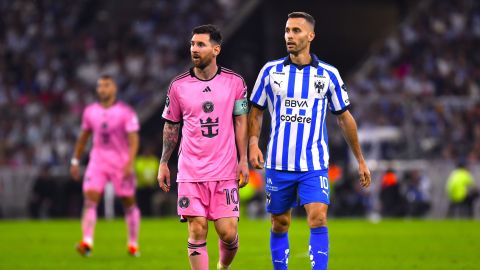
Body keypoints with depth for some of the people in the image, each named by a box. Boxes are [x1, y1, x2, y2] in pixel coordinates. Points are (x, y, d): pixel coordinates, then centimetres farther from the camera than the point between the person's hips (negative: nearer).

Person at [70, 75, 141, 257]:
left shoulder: (125, 112, -9)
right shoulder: (90, 112, 5)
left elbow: (133, 140, -12)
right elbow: (83, 137, 17)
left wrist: (130, 163, -24)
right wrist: (75, 161, 17)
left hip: (121, 164, -3)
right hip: (97, 162, 3)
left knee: (129, 203, 6)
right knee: (90, 199, -15)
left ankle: (133, 245, 20)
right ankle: (87, 242, -24)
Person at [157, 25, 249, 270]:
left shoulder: (234, 82, 2)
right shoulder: (178, 85, 3)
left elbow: (240, 121, 7)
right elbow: (171, 126, 12)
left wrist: (243, 160, 1)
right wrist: (163, 163, 9)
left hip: (225, 171, 0)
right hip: (190, 171, 0)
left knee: (228, 232, -3)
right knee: (197, 231, -6)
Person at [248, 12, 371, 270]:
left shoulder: (328, 74, 1)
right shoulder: (270, 71, 3)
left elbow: (344, 118, 9)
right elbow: (256, 112, 10)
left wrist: (360, 160, 10)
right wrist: (253, 144, -7)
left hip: (314, 164, -1)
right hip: (278, 163, 1)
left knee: (318, 220, -16)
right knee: (280, 224, 8)